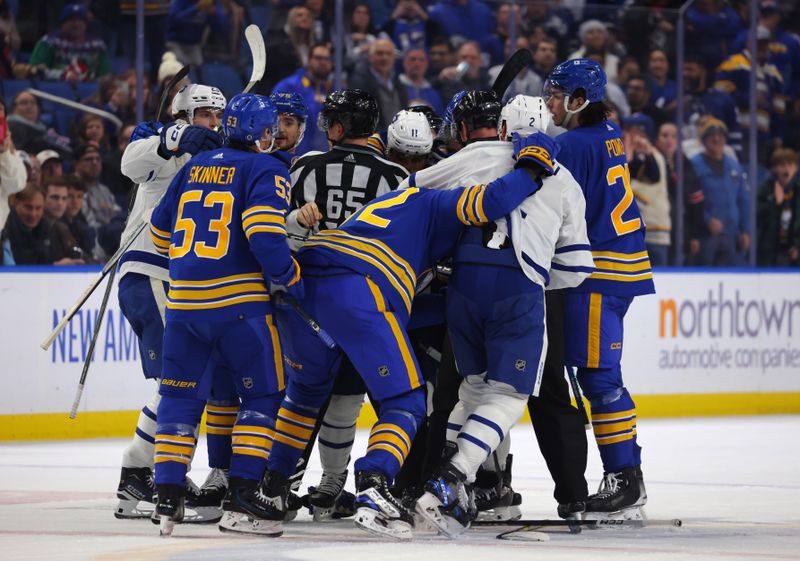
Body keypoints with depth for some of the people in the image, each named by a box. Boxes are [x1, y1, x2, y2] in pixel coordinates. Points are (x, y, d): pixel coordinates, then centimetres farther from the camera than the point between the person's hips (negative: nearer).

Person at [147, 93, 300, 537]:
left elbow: (161, 230, 23)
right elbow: (264, 231, -18)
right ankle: (239, 504, -3)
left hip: (184, 300, 5)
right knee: (264, 396, 5)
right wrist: (291, 281, -8)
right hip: (240, 302, -5)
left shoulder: (195, 166, 16)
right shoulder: (267, 170, -3)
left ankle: (168, 498, 7)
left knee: (182, 396, 13)